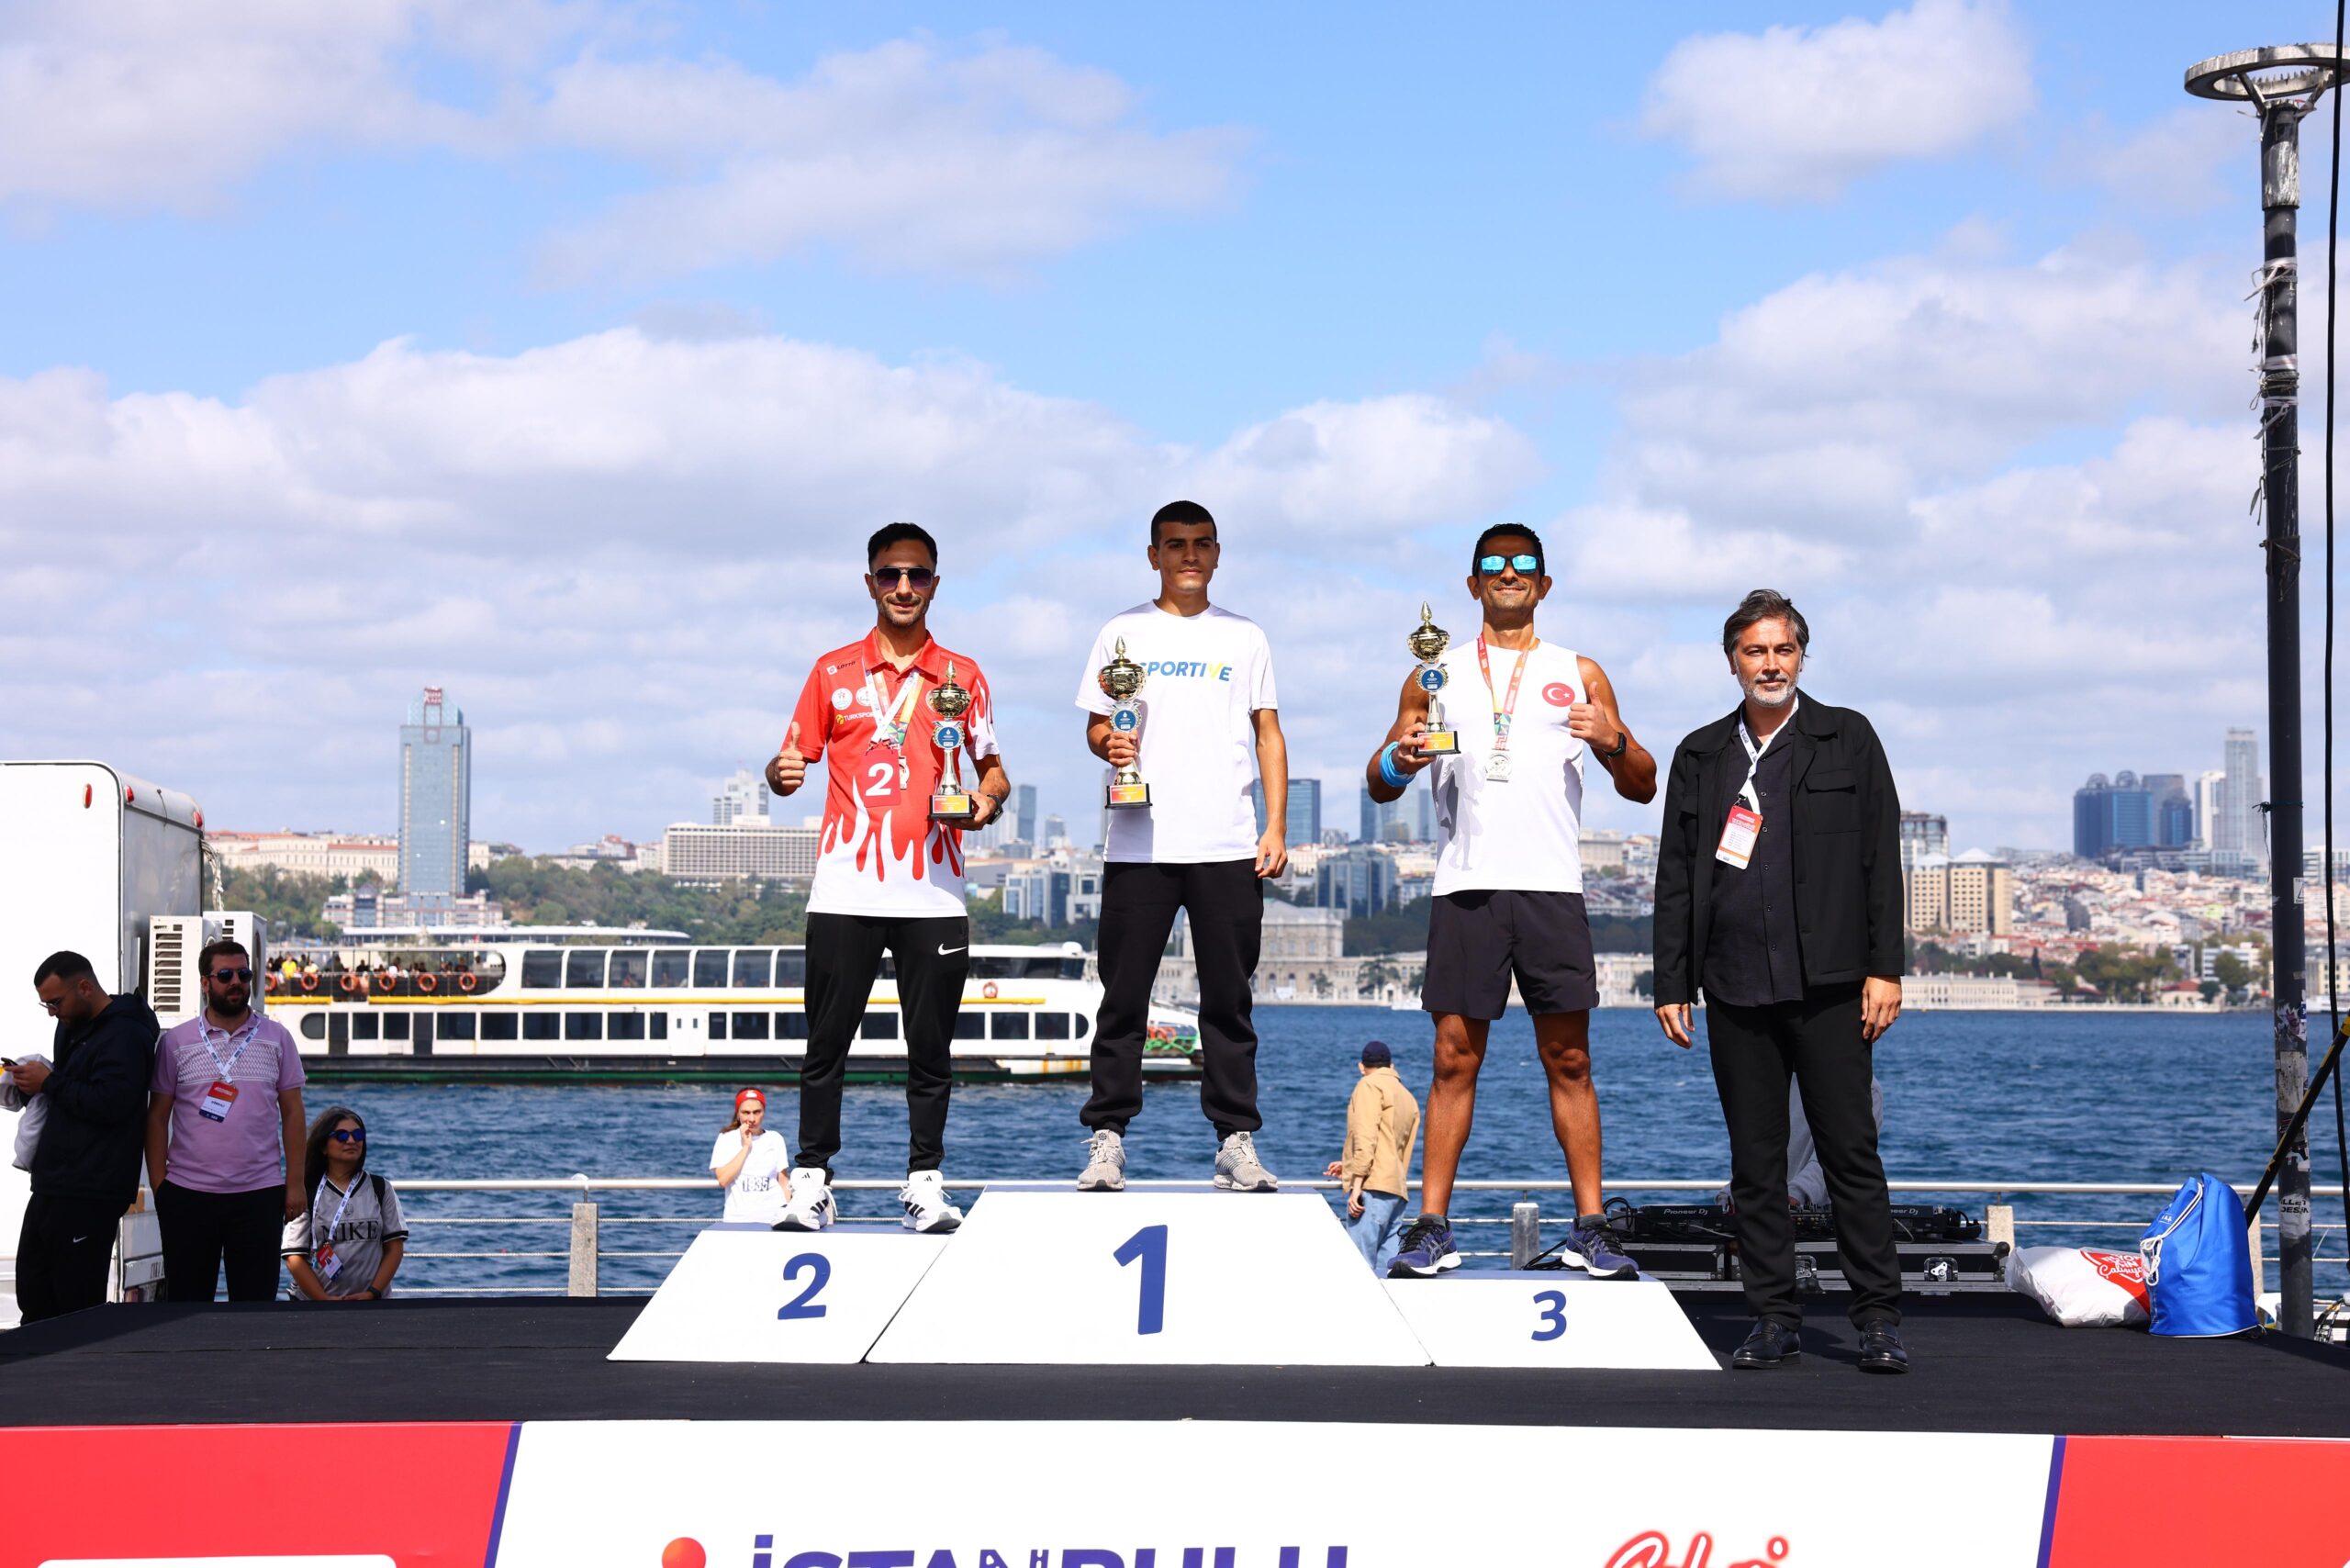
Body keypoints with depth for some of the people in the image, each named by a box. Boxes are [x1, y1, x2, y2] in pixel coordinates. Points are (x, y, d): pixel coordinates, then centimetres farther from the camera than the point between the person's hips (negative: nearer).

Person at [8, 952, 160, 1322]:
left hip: (88, 1194, -10)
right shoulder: (72, 1028, 19)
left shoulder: (124, 1035, -13)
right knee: (33, 1295, 9)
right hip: (53, 1186, 10)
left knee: (76, 1299, -8)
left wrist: (49, 1083, -14)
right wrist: (31, 1081, 7)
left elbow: (111, 1102, -23)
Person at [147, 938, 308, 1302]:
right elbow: (157, 1118, 5)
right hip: (188, 1195, 0)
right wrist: (158, 1186, -1)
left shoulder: (277, 1038, 6)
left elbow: (292, 1113, 6)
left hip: (259, 1194, 0)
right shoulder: (176, 1042, 3)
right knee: (187, 1300, 6)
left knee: (255, 1301, 4)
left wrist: (295, 1183, 1)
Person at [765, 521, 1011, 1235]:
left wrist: (987, 797, -6)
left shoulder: (962, 675, 11)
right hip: (846, 888, 0)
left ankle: (924, 1183, 8)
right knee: (827, 1043, -1)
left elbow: (992, 765, 16)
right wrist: (781, 772, -13)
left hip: (932, 892, 1)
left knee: (931, 1049, 2)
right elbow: (795, 759, 11)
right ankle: (812, 1178, 4)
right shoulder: (833, 672, 10)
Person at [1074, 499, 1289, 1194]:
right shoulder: (1123, 633, 10)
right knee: (1124, 998, -1)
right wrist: (1107, 744, -15)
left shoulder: (1244, 637, 13)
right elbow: (1095, 724, 10)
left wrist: (1277, 826, 2)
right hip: (1139, 843, -1)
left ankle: (1236, 1142, 5)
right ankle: (1106, 1140, 3)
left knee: (1228, 1000, 2)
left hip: (1227, 847, 1)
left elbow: (1268, 734, 11)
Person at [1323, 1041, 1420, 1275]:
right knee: (1386, 1271, 2)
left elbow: (1366, 1138, -11)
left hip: (1373, 1186, -8)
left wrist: (1357, 1183, -15)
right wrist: (1350, 1167, 33)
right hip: (1397, 1191, 8)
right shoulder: (1409, 1099, 25)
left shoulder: (1370, 1085, 2)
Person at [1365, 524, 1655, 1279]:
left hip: (1552, 889, 0)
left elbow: (1644, 788, 13)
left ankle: (1590, 1229, 4)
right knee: (1454, 1058, -1)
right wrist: (1399, 761, -8)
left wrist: (1615, 744, -8)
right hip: (1466, 887, 0)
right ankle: (1431, 1227, 2)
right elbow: (1379, 785, 15)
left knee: (1569, 1060, 0)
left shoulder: (1578, 674, 14)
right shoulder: (1436, 675, 14)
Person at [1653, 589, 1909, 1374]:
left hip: (1828, 986, -3)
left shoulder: (1847, 740, 6)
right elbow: (1675, 877, 13)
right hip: (1735, 992, 3)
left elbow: (1881, 859, 2)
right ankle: (1773, 1320, 10)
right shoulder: (1700, 756, 13)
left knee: (1851, 1153, -4)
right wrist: (1670, 983, 7)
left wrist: (1885, 969, -5)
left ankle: (1879, 1319, 1)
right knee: (1755, 1162, 5)